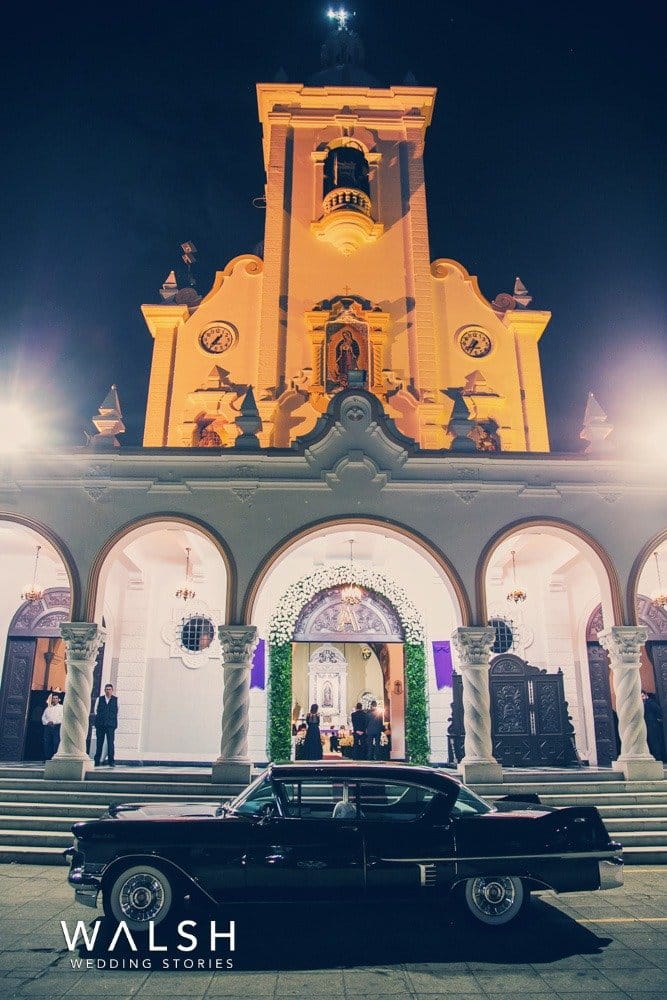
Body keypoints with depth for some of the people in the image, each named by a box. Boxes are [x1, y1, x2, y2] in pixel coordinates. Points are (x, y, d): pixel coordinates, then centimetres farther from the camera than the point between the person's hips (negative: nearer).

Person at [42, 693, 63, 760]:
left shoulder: (61, 707, 9)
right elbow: (43, 717, 15)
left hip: (57, 727, -4)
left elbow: (61, 718, -2)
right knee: (47, 743, -2)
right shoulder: (48, 708, 21)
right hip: (48, 727, 4)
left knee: (56, 743, -11)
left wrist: (53, 722, -12)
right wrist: (47, 722, -4)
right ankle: (47, 758, 1)